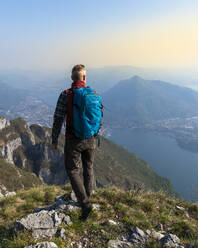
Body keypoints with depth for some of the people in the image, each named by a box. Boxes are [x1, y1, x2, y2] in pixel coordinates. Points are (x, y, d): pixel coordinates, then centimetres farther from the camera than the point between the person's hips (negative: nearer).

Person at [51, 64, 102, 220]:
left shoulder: (65, 95, -13)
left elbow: (58, 120, -12)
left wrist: (54, 140, 1)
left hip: (73, 140, -3)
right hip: (90, 140, 4)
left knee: (73, 171, 10)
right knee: (89, 168, 21)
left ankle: (86, 205, 3)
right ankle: (86, 198, 37)